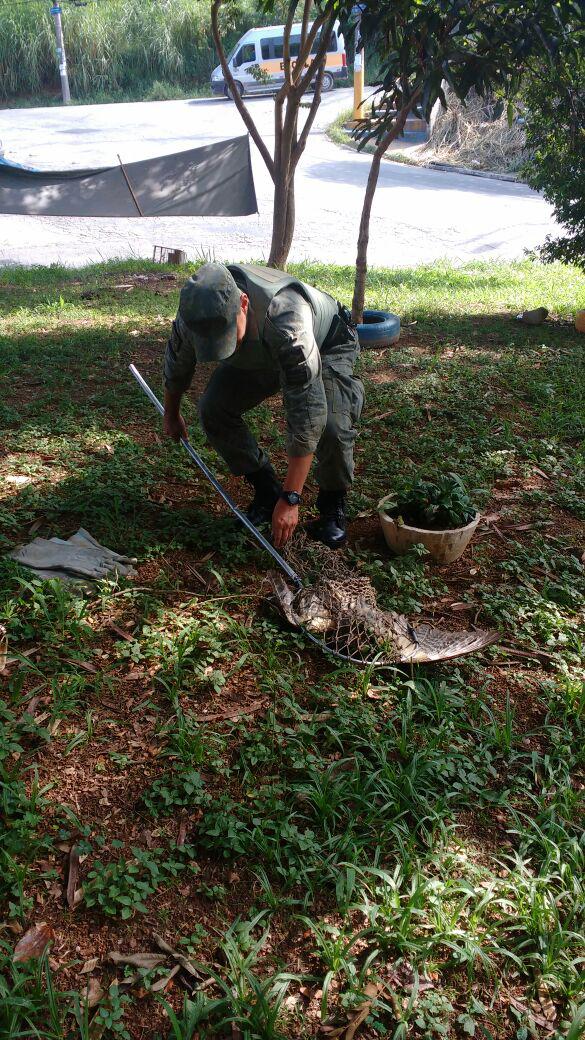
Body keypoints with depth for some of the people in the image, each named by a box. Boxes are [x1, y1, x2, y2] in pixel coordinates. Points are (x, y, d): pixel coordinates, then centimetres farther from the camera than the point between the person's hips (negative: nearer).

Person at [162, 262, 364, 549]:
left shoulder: (285, 318, -47)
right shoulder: (195, 314, -29)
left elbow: (306, 414, -46)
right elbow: (176, 365, -4)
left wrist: (290, 500, -45)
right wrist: (171, 415, 13)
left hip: (325, 346, -5)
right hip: (256, 357, 5)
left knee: (331, 424, -31)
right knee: (212, 409, -17)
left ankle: (332, 506, -2)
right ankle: (266, 491, 4)